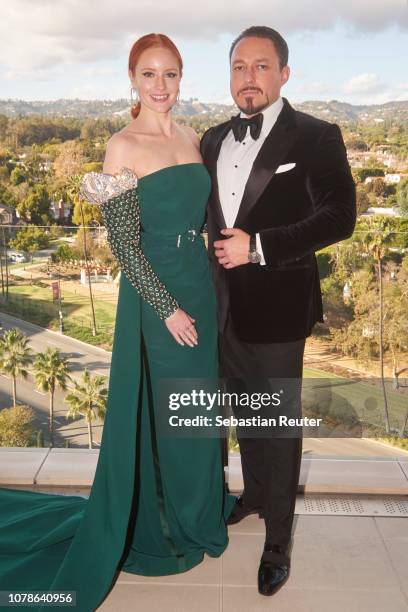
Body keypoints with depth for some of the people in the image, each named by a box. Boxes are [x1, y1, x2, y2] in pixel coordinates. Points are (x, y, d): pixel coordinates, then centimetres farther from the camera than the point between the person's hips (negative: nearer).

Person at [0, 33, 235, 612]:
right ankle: (156, 523, 31)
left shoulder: (193, 139, 9)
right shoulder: (123, 147, -11)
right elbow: (123, 242, -15)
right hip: (154, 294, -7)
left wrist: (206, 292, 8)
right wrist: (167, 308, -16)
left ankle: (199, 507, 43)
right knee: (155, 409, 7)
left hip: (200, 285, 7)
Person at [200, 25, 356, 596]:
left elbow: (339, 216, -15)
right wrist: (215, 250, 3)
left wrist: (259, 246, -20)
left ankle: (278, 540, 23)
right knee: (243, 410, 21)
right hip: (226, 302, 6)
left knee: (279, 423, 5)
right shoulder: (213, 139, 10)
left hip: (278, 304, -5)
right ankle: (254, 492, 45)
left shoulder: (316, 137, -8)